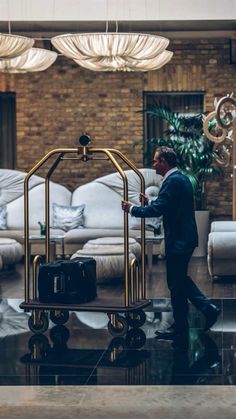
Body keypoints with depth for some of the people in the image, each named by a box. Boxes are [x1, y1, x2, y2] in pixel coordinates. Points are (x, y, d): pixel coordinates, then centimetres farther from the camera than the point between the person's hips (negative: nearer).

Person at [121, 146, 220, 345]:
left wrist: (132, 209, -12)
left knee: (176, 284, 0)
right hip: (186, 237, 10)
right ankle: (208, 308, 14)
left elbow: (157, 210, -24)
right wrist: (150, 203, 15)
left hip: (178, 241, -10)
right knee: (181, 279, 19)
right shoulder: (182, 178, 13)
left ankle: (180, 328, 10)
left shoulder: (172, 181, -18)